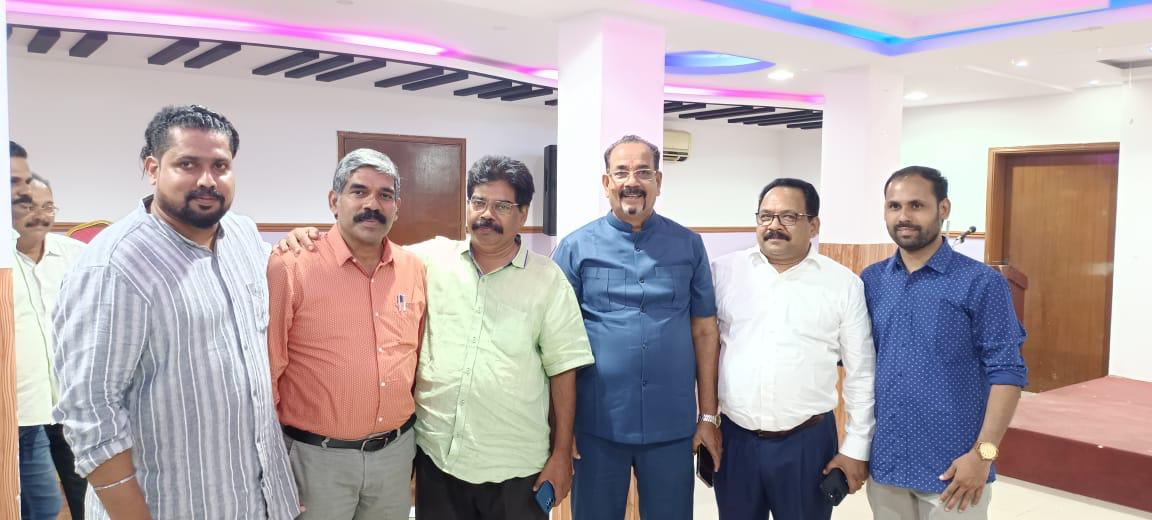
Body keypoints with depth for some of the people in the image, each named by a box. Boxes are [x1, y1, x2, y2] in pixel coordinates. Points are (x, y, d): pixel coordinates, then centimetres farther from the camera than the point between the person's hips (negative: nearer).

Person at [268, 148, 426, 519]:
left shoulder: (415, 269, 2)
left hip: (397, 450, 5)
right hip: (318, 456, -4)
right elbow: (266, 369, -10)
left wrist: (412, 435, 14)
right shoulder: (291, 268, -14)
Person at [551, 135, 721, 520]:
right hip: (595, 424, -1)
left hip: (673, 426, 1)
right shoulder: (575, 248, -2)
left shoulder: (689, 246, 3)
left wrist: (708, 416, 3)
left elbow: (705, 332, 5)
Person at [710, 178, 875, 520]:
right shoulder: (723, 271, 0)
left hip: (808, 441, -1)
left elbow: (861, 374, 2)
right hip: (734, 437, 1)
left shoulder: (845, 284, -2)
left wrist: (856, 449, 1)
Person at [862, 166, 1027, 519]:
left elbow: (1006, 371, -9)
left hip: (951, 468, -4)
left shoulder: (981, 283, -8)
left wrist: (983, 453, -16)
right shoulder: (871, 281, 4)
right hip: (883, 462, 4)